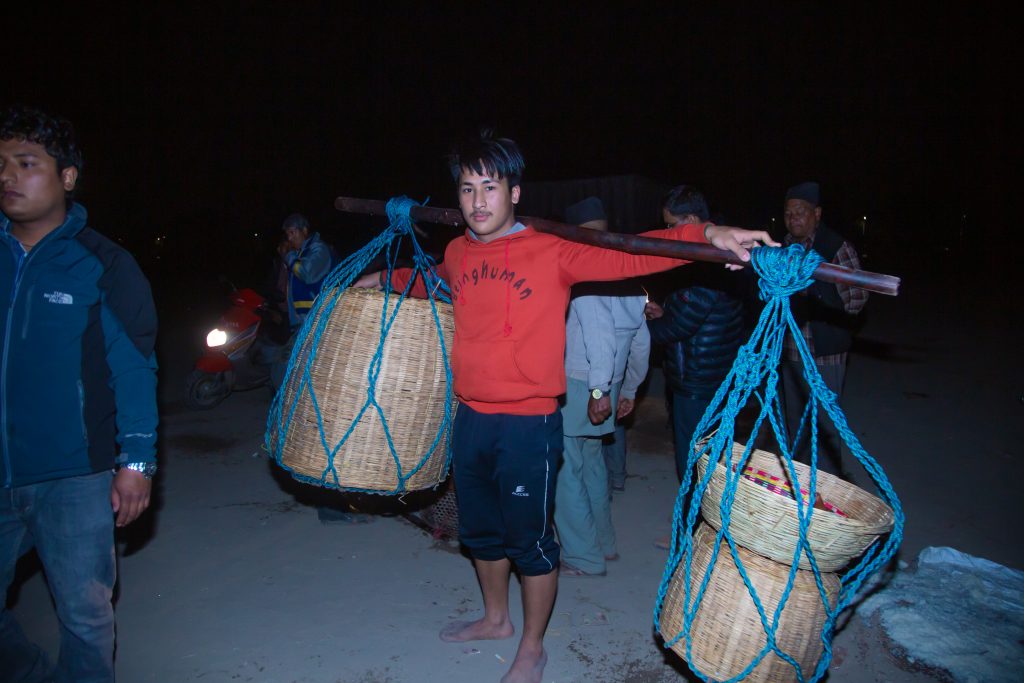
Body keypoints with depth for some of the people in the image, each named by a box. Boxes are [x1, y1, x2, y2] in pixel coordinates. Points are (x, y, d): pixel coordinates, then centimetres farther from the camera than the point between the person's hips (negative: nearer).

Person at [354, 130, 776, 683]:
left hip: (529, 425, -6)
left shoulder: (552, 251, -12)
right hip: (470, 420, 6)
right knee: (480, 532, 22)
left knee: (530, 541, 8)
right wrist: (388, 279, 27)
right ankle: (495, 619, 48)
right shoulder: (457, 253, 6)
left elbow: (625, 257, -23)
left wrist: (706, 235, -34)